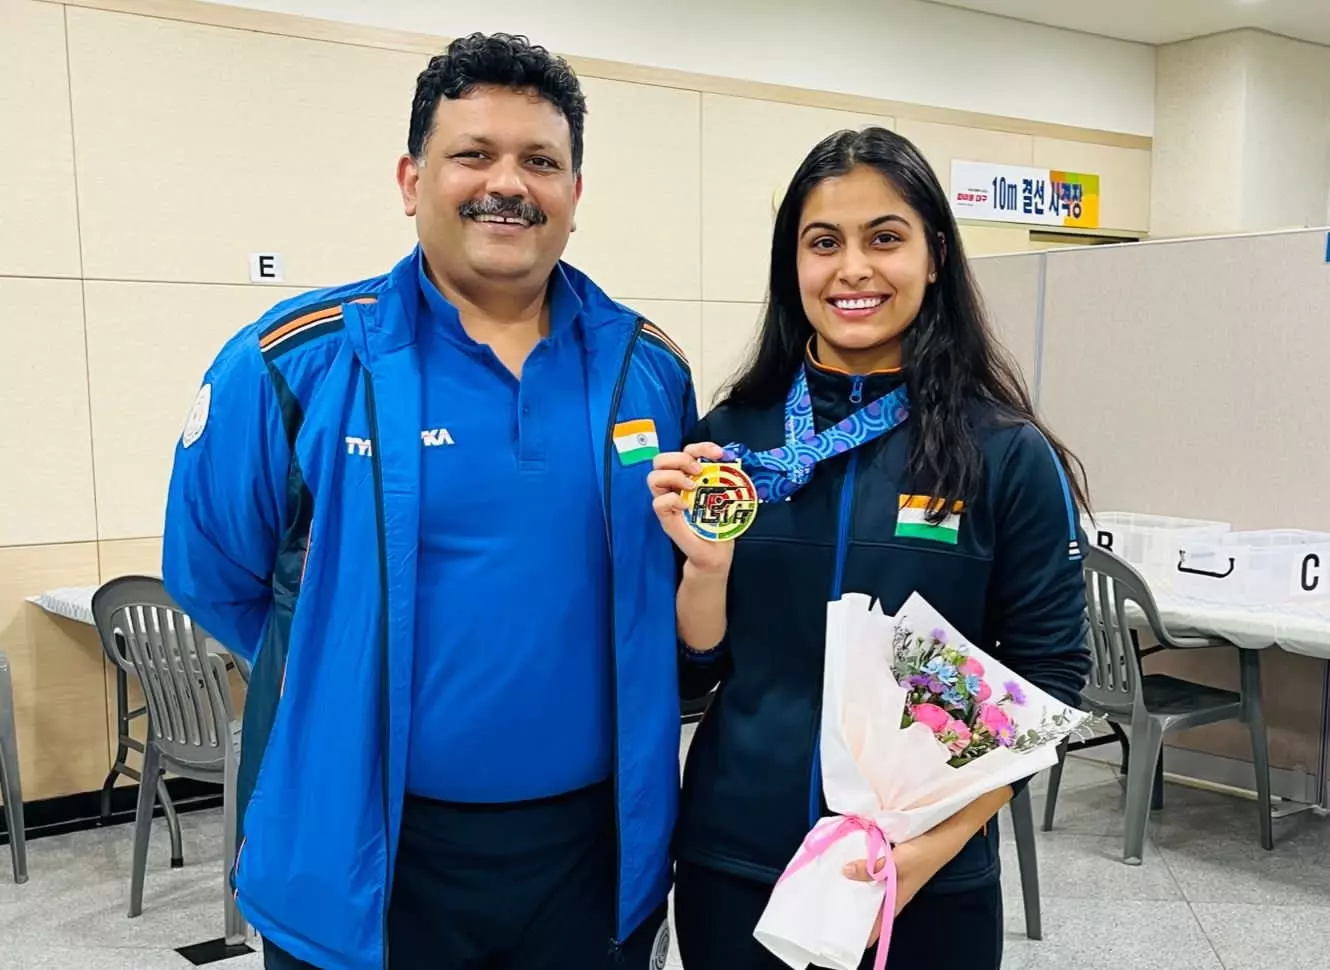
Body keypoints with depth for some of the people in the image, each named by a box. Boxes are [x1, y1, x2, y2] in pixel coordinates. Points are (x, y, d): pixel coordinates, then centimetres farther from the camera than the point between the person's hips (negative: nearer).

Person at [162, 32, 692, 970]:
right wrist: (357, 681, 6)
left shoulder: (649, 368, 0)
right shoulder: (297, 362, -9)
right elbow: (214, 576, 2)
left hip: (598, 848, 3)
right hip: (365, 862, -2)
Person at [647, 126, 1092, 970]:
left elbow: (1047, 680, -4)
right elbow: (694, 673, 3)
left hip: (926, 884, -1)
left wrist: (939, 840, -14)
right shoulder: (732, 435, -2)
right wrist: (707, 562, -16)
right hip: (732, 864, 2)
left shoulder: (1009, 455, -7)